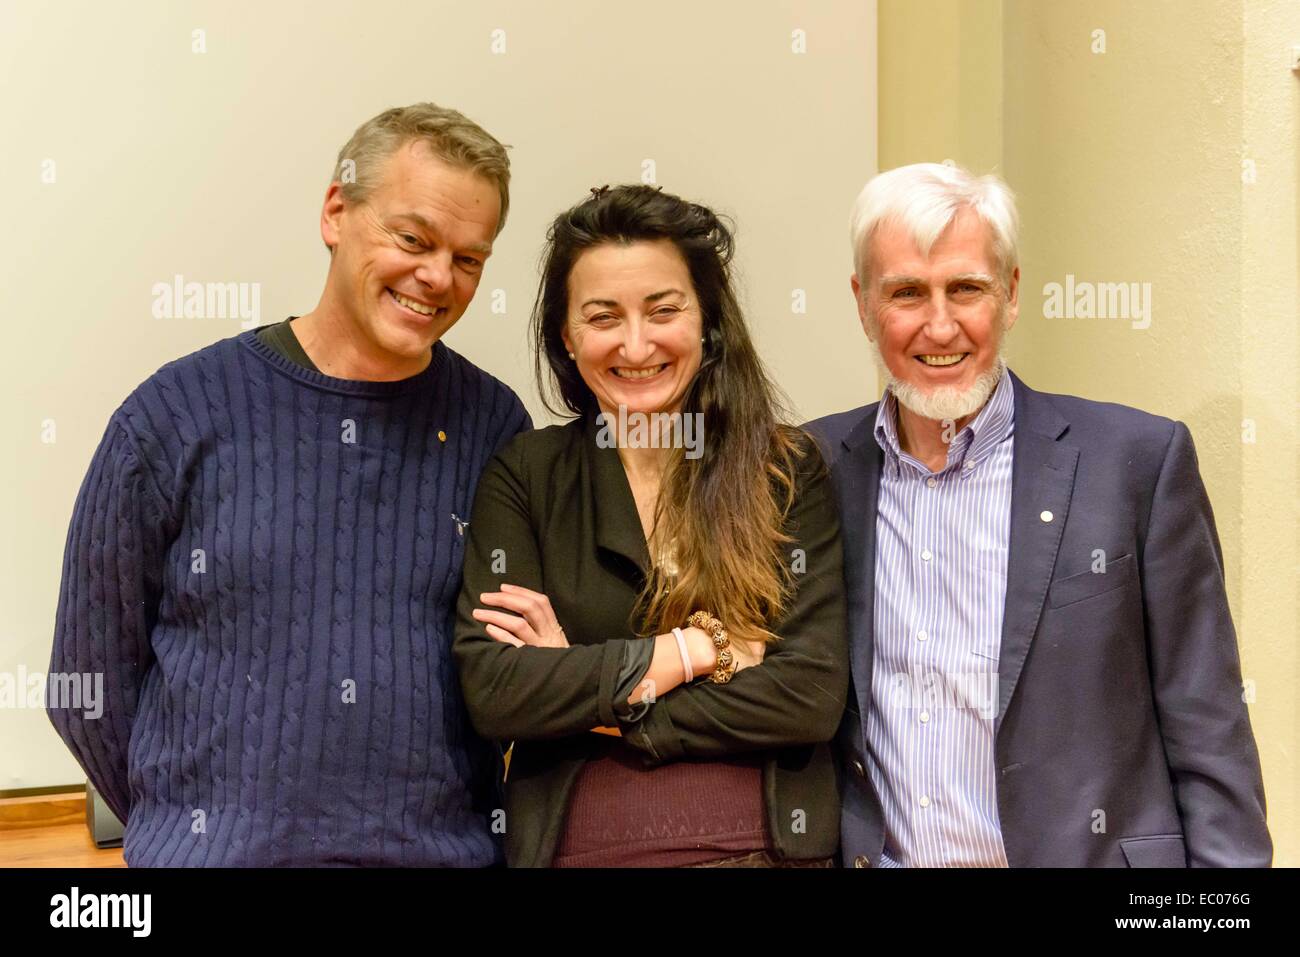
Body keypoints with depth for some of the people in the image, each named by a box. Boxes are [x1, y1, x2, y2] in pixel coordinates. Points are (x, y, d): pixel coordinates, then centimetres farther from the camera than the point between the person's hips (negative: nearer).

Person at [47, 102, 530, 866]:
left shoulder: (494, 428, -2)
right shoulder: (175, 417, -6)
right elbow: (91, 682, 0)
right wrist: (201, 829, 3)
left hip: (450, 847, 2)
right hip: (219, 847, -1)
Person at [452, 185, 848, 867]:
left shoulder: (790, 471, -4)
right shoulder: (523, 476, -3)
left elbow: (813, 695, -14)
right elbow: (492, 692, -13)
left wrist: (578, 695, -13)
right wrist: (696, 649, -15)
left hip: (768, 844, 0)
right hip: (576, 846, 0)